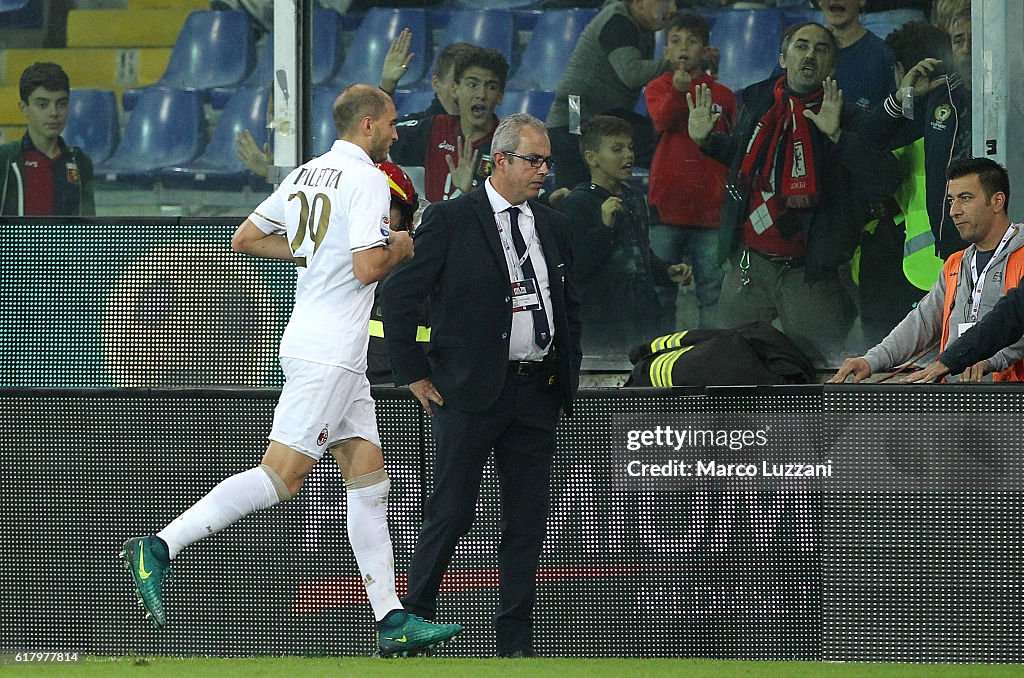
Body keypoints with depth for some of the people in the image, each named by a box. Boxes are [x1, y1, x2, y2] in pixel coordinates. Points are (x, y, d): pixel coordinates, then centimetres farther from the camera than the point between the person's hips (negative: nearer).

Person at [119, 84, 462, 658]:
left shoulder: (306, 175, 14)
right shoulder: (367, 179, -12)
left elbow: (246, 238, 19)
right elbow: (368, 267, -21)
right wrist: (399, 248, 0)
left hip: (336, 353, 10)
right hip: (327, 352, -10)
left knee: (369, 476, 8)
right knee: (281, 475, -12)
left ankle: (392, 619, 7)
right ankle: (160, 549, -14)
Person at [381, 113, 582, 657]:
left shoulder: (552, 226, 14)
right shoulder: (450, 220, -4)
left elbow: (569, 306, 24)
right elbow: (397, 295, -4)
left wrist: (566, 374, 14)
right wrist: (414, 375, -5)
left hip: (538, 391, 5)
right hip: (470, 389, -5)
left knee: (528, 520, 5)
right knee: (451, 512, -5)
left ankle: (515, 643, 8)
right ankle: (414, 618, 7)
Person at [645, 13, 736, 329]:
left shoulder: (722, 95, 7)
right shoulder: (658, 88, 6)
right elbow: (662, 119, -15)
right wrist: (678, 92, -33)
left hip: (710, 208, 0)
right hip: (667, 205, 0)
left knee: (713, 291, 0)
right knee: (660, 291, 4)